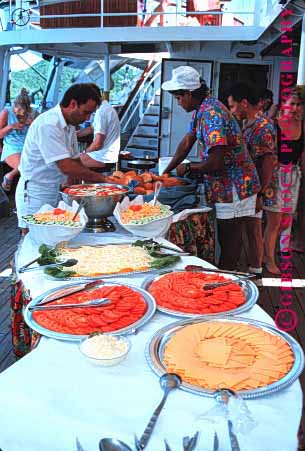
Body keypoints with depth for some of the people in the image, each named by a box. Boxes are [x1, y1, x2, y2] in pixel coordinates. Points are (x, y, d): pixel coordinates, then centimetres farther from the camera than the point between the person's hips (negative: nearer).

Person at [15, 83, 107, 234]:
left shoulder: (69, 125, 8)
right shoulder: (48, 124, -21)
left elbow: (75, 161, 13)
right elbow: (66, 167, -27)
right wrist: (101, 179, -19)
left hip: (57, 192, 9)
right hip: (35, 197, -8)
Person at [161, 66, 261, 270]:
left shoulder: (211, 114, -24)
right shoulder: (201, 109, 8)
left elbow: (215, 163, -29)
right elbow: (187, 142, 16)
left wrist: (188, 168, -12)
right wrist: (166, 172, 14)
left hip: (234, 185, -10)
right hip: (225, 184, 10)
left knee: (230, 239, 2)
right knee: (227, 236, 18)